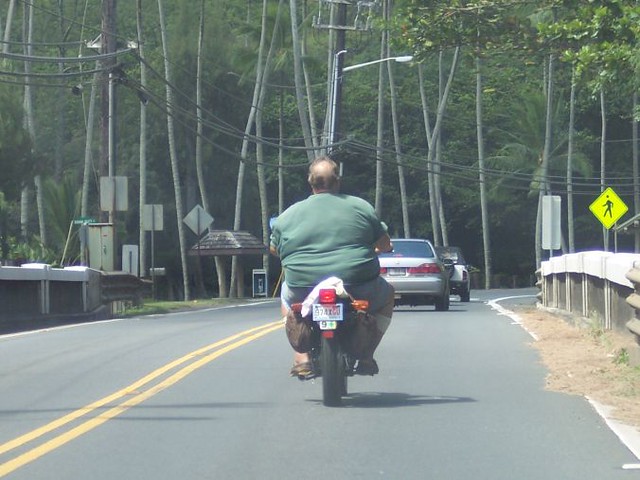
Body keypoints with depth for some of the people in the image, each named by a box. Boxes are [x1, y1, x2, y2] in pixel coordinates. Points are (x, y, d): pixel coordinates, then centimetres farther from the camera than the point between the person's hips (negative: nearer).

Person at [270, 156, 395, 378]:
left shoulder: (288, 215, 5)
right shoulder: (361, 207, 4)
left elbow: (274, 249, 17)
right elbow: (385, 245, 10)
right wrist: (369, 248, 34)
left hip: (304, 293, 1)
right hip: (358, 291, -1)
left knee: (287, 294, 36)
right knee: (387, 294, 30)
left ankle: (302, 359, 19)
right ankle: (366, 357, 16)